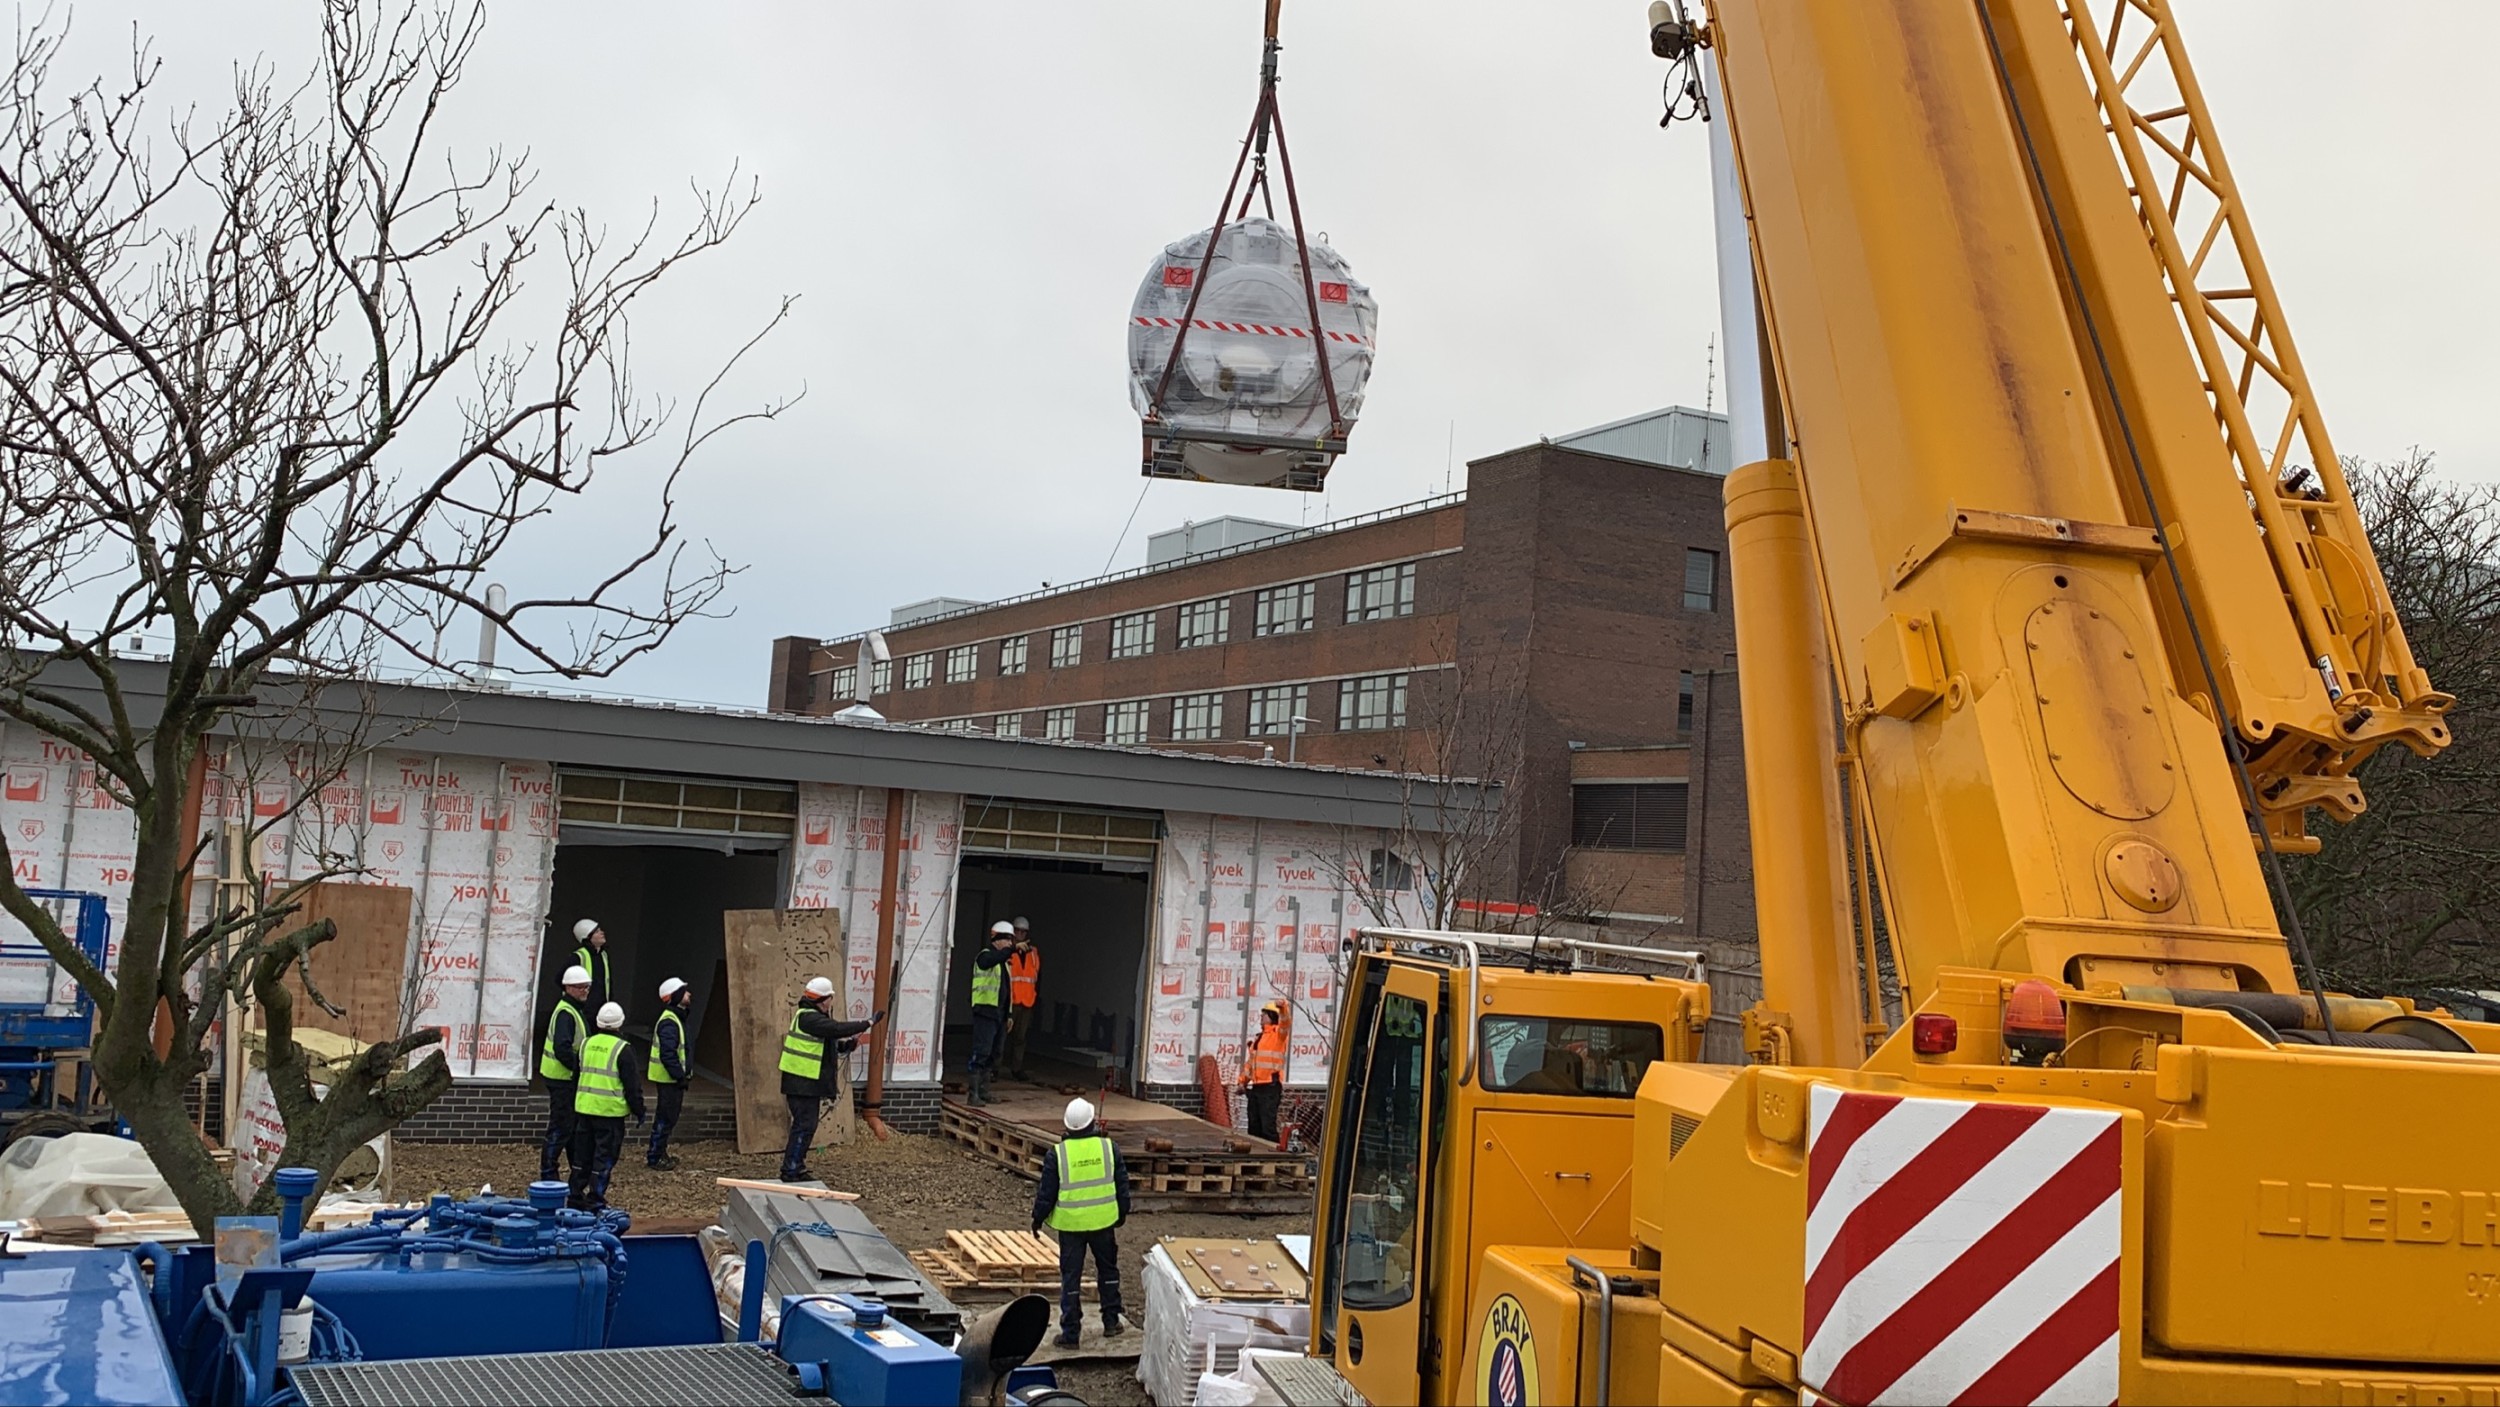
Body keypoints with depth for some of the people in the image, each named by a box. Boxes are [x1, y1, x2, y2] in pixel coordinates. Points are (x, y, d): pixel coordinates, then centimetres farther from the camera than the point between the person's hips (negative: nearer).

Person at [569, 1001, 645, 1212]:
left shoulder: (586, 1044, 8)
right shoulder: (622, 1049, -10)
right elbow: (632, 1084, -8)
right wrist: (638, 1110, 1)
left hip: (584, 1107, 6)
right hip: (610, 1111, -6)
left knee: (582, 1154, 14)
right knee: (604, 1156, 0)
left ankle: (575, 1197, 19)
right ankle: (595, 1200, 1)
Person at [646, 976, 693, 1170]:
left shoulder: (676, 1018, 15)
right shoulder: (669, 1022, -20)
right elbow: (667, 1054, -27)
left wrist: (684, 1073, 18)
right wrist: (679, 1075, -25)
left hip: (672, 1077, 11)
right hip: (668, 1078, -11)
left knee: (666, 1116, 18)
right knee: (666, 1117, -4)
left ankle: (658, 1153, 29)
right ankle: (655, 1158, 2)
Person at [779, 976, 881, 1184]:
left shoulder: (815, 1018, 17)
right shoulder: (808, 1018, -17)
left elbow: (832, 1044, 19)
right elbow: (837, 1029, -26)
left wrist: (849, 1043, 1)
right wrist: (868, 1023, -21)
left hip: (809, 1083, 10)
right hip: (801, 1083, -10)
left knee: (806, 1125, 14)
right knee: (804, 1125, -9)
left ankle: (795, 1167, 21)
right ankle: (791, 1171, -6)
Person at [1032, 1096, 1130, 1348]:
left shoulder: (1057, 1153, -11)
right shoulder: (1108, 1148, -5)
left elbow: (1046, 1192, -5)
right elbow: (1122, 1185, 4)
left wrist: (1038, 1218, 9)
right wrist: (1122, 1213, 19)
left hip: (1070, 1224, -2)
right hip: (1103, 1221, 2)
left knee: (1070, 1277, 5)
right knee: (1108, 1270, 20)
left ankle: (1070, 1333, 8)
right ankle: (1111, 1322, 26)